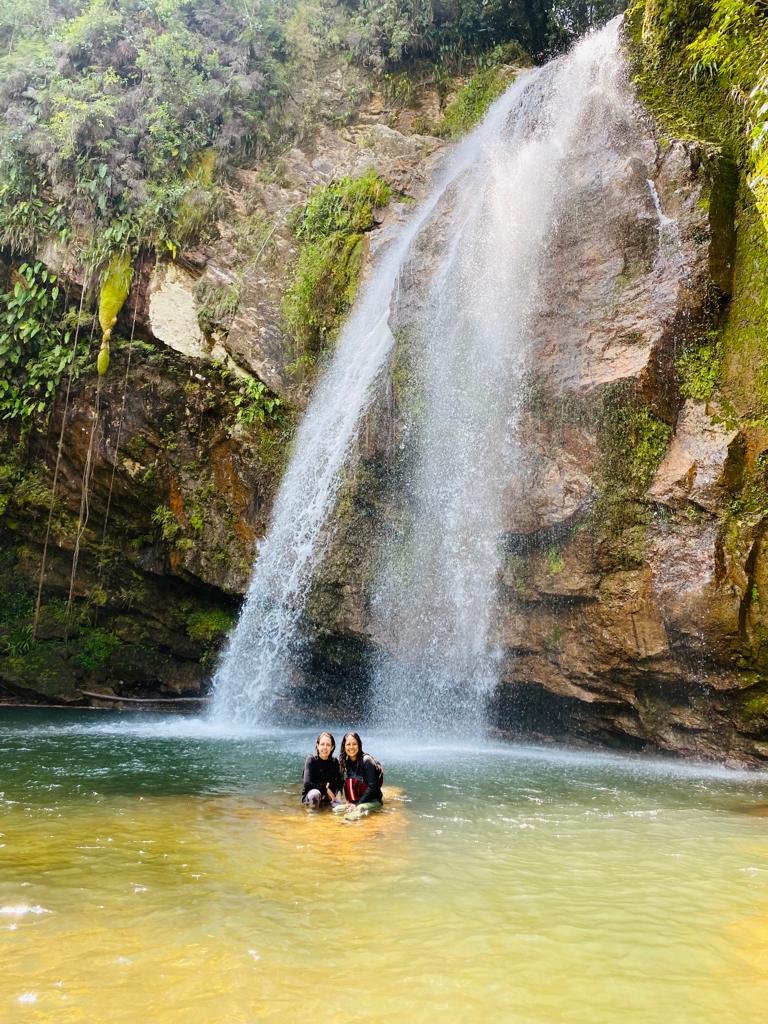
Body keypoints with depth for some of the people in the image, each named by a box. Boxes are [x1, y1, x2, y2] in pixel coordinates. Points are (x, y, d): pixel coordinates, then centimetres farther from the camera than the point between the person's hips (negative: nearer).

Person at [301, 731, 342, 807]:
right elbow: (307, 784, -20)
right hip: (310, 796, -4)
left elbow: (339, 781, 0)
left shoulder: (334, 762, 2)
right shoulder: (311, 760, -12)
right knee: (315, 794, -37)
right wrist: (326, 789, -17)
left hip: (327, 798, 4)